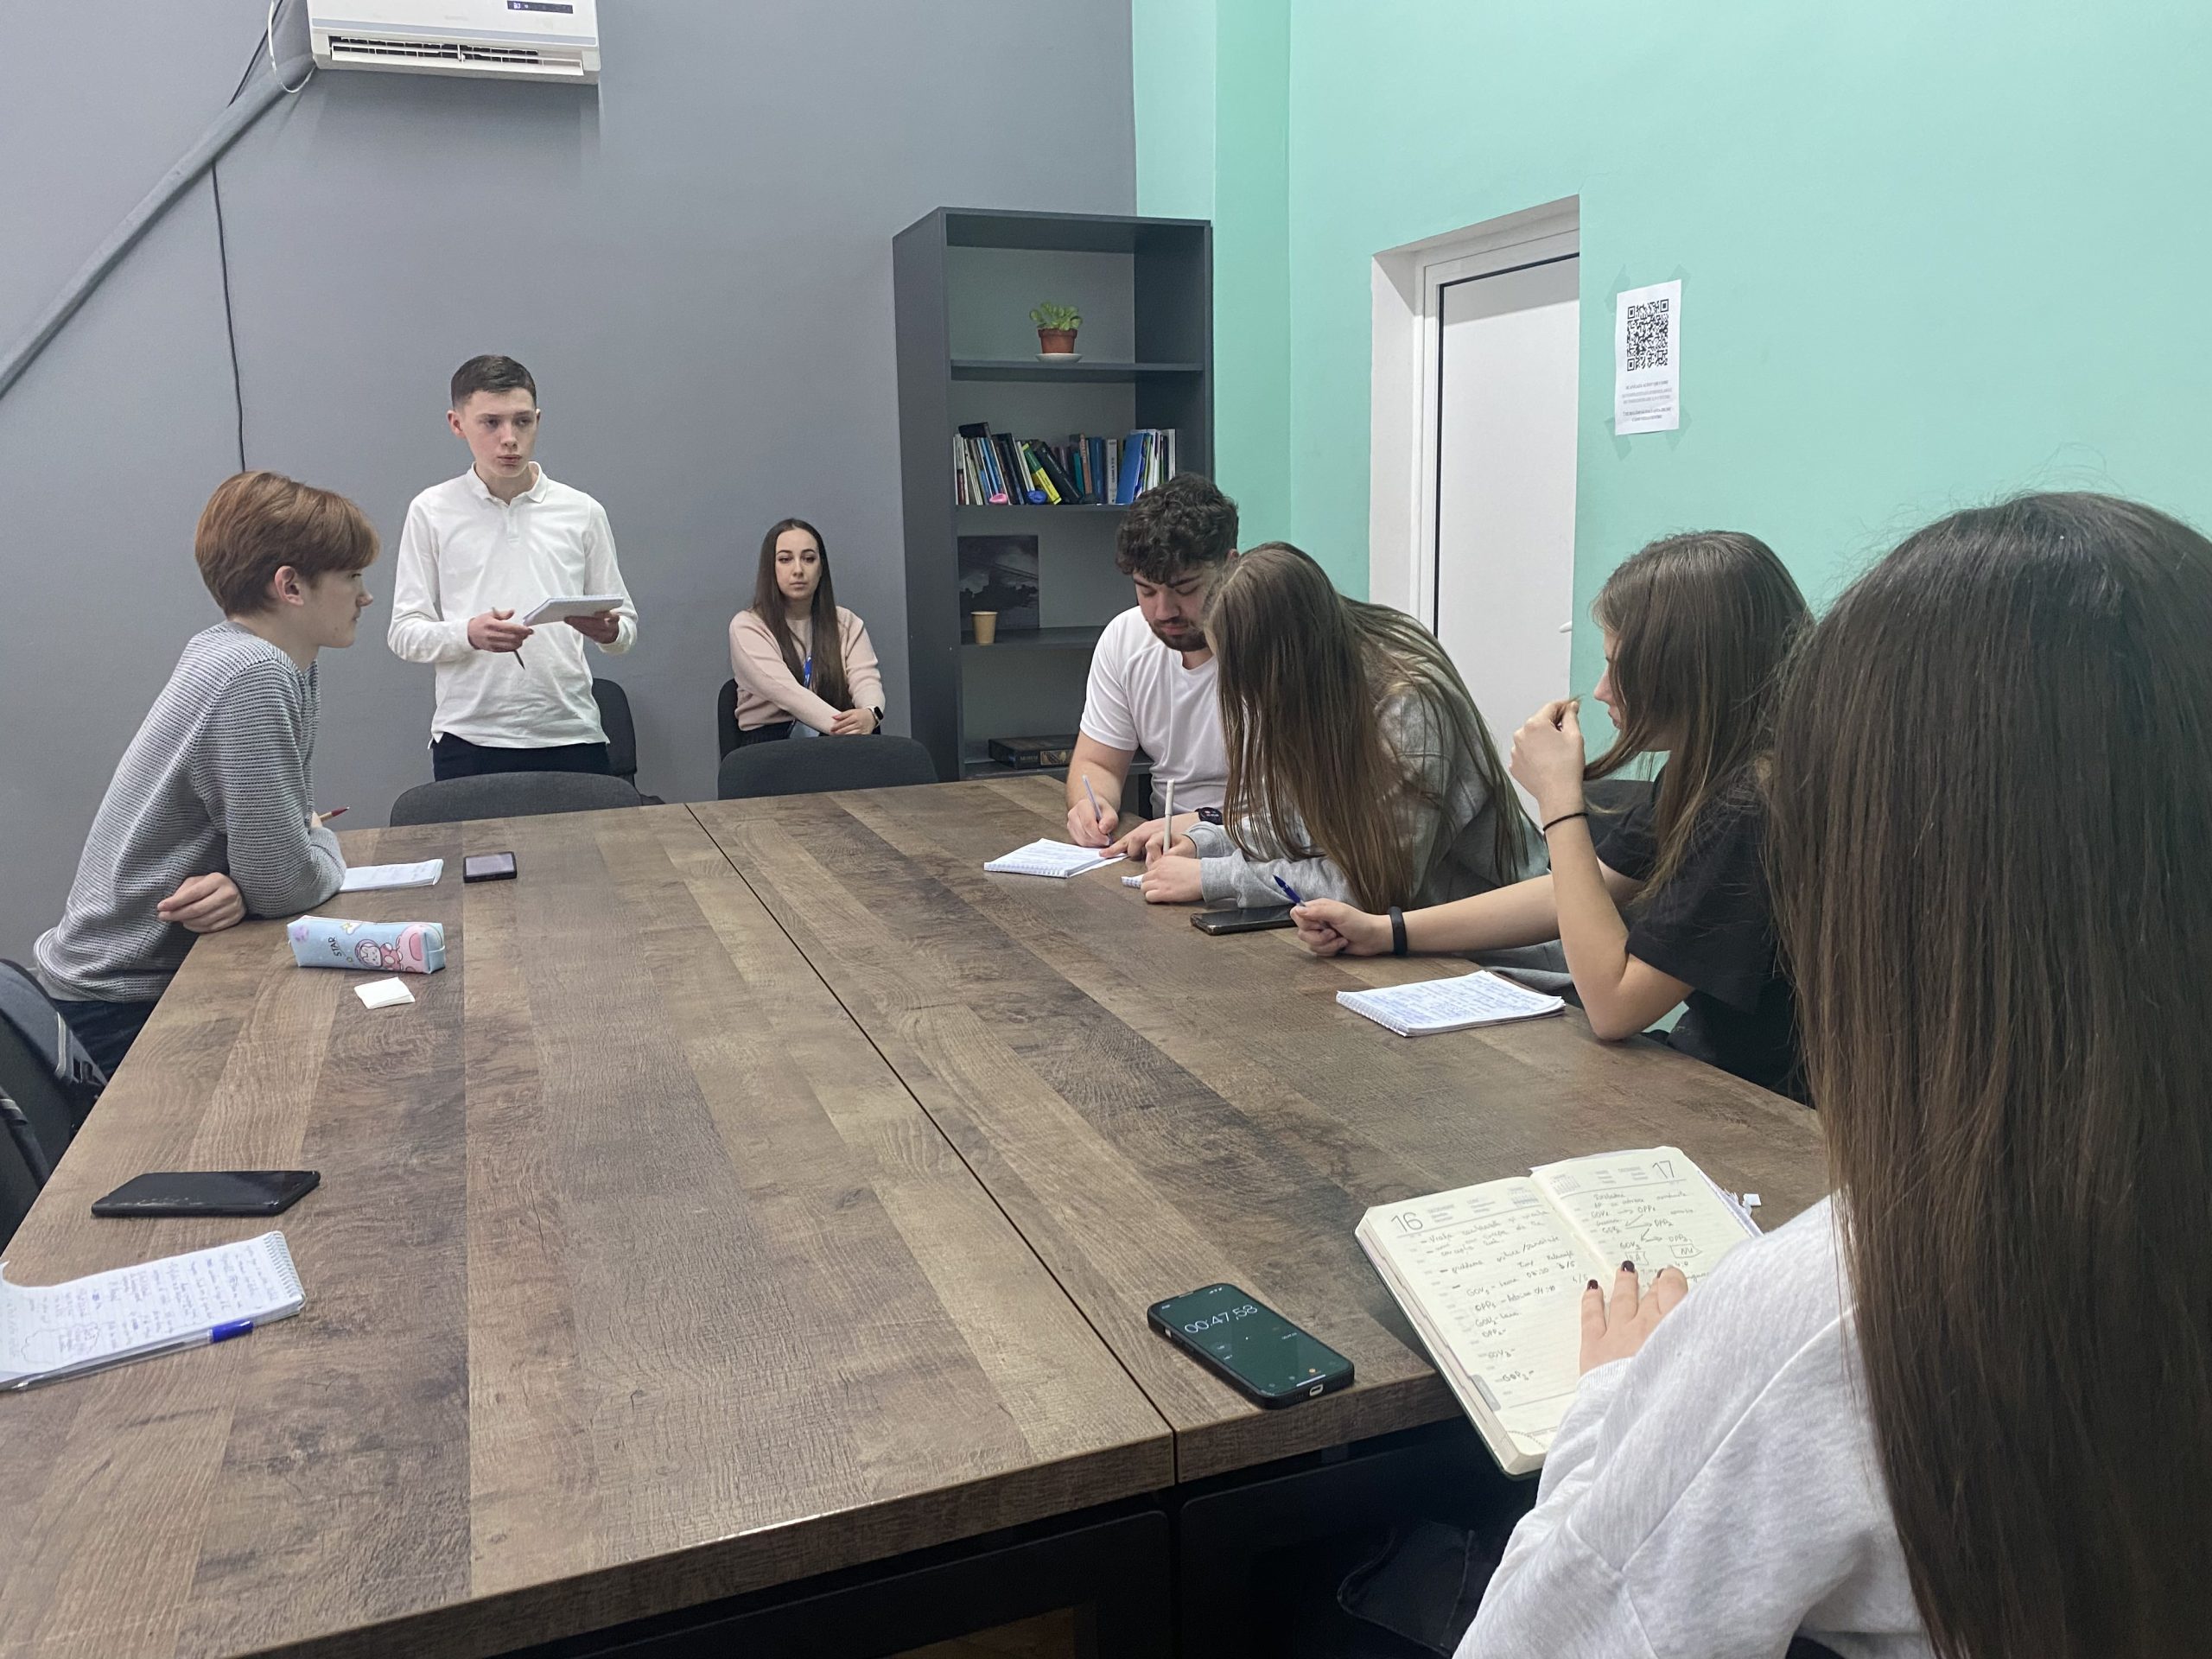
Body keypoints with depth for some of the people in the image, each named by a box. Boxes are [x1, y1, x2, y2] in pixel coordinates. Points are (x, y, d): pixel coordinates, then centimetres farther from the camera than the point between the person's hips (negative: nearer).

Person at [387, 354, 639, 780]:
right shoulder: (431, 512, 5)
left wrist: (609, 630, -13)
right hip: (468, 741, -1)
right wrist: (470, 633, -18)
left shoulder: (582, 512, 8)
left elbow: (626, 627, 11)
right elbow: (404, 633, 2)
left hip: (571, 734, 1)